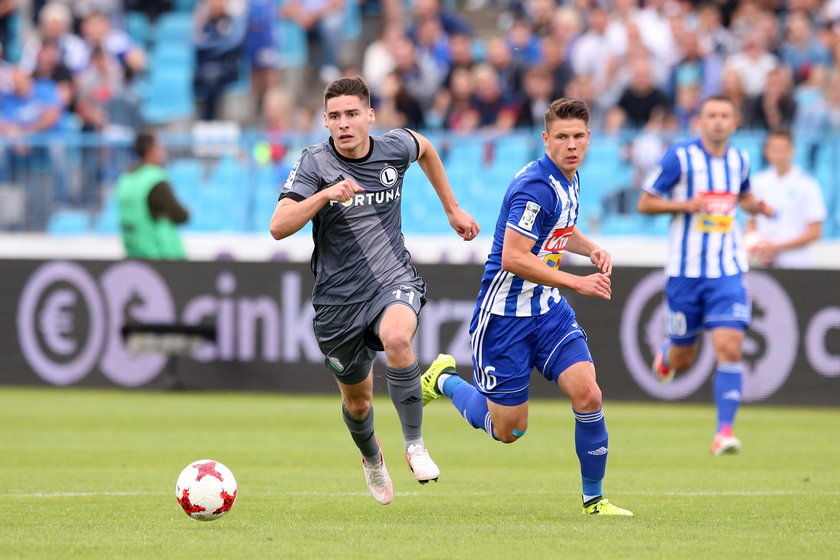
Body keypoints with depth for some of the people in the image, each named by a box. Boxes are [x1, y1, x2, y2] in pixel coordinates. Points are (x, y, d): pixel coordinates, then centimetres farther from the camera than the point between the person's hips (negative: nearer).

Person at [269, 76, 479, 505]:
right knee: (357, 397, 13)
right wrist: (324, 195, -35)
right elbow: (278, 226, -22)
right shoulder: (315, 163, -11)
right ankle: (371, 459, 47)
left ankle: (414, 446, -23)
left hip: (394, 280, 0)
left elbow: (425, 150, 24)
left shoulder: (395, 148, -3)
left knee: (396, 338, -35)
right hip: (338, 297, 0)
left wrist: (452, 209, 26)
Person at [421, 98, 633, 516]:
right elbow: (513, 258, -27)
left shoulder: (569, 179, 7)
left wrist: (591, 249, 8)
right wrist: (576, 282, -24)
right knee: (508, 430, 2)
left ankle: (593, 498, 4)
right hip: (505, 314, -7)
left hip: (549, 309, 7)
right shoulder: (536, 186, -22)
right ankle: (444, 380, 30)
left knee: (587, 394, -12)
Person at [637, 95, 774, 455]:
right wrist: (687, 204, -19)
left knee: (729, 347, -16)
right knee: (682, 358, 9)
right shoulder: (680, 157, -7)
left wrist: (758, 206, 4)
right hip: (685, 270, -2)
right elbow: (645, 203, -4)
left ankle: (724, 431, -15)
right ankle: (666, 355, 48)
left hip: (727, 270, 2)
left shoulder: (739, 160, 6)